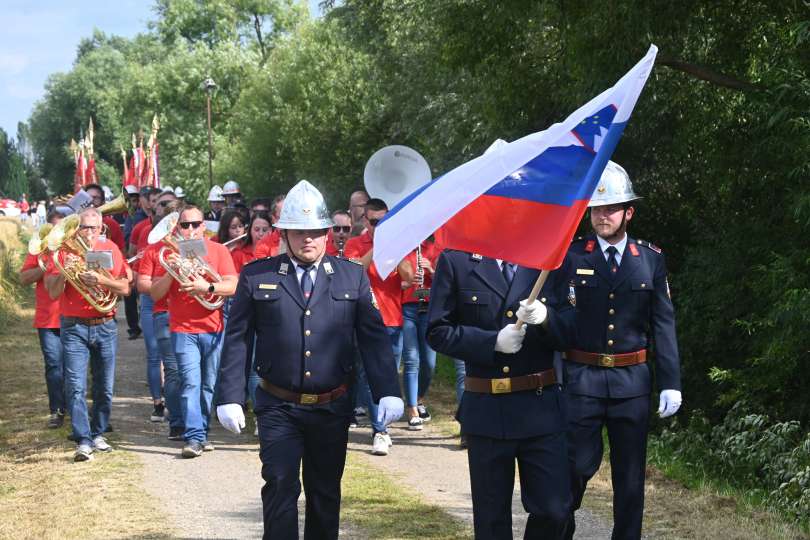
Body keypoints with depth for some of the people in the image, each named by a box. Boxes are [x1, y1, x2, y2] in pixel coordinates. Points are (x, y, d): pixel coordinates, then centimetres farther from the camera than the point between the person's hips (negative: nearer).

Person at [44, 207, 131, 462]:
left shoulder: (110, 249, 6)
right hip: (73, 328, -2)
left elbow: (125, 289, 0)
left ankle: (97, 434, 22)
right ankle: (83, 441, -11)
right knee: (76, 387, -11)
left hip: (105, 326, 2)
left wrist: (101, 280, -16)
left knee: (104, 388, 7)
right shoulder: (64, 251, 2)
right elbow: (53, 293, -2)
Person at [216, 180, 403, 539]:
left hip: (332, 409, 2)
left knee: (325, 492, 12)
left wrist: (388, 392, -8)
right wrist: (230, 397, -5)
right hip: (279, 408, -2)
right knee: (280, 486, -6)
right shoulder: (256, 276, 0)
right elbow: (237, 340, 1)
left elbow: (374, 338, 1)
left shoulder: (353, 276, 3)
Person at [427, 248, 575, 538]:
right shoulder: (456, 260, -1)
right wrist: (491, 342, -15)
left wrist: (545, 317, -18)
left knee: (554, 509, 0)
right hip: (486, 410, -1)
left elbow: (570, 328, 3)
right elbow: (438, 331, -2)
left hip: (542, 408, 1)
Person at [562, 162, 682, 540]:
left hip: (632, 381, 2)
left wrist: (670, 383, -1)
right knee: (577, 466, 2)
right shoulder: (570, 257, 0)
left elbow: (663, 324, 4)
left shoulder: (651, 260, 5)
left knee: (631, 474, 8)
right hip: (581, 380, -2)